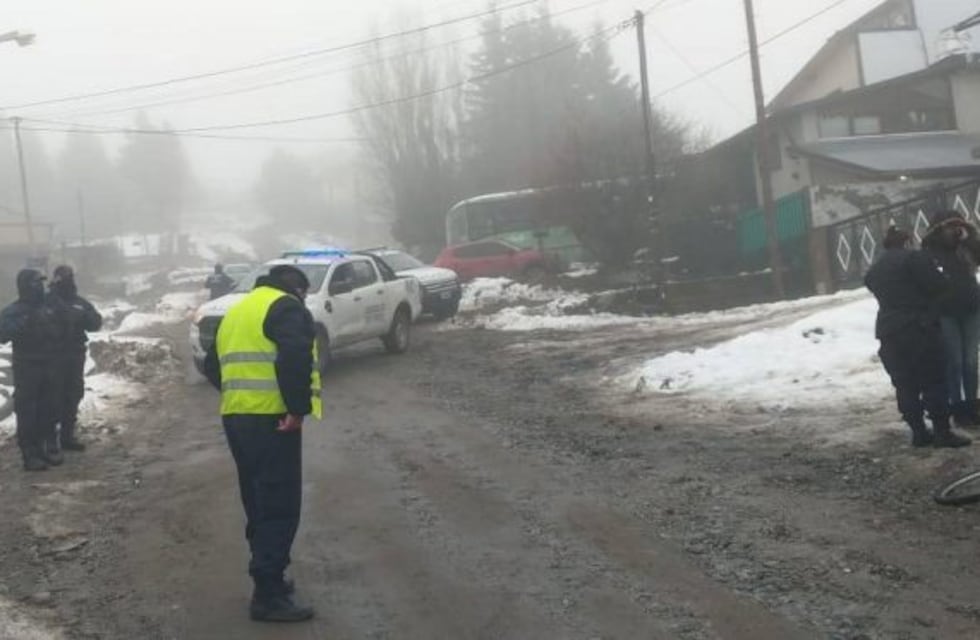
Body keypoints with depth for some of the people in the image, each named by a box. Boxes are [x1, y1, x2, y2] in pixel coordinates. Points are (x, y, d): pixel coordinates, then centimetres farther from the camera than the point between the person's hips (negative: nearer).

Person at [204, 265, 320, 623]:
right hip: (271, 419, -9)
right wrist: (298, 407, -18)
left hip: (236, 417, 9)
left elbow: (213, 366, 26)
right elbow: (295, 357, -24)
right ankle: (268, 595, -7)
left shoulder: (237, 311, 22)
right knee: (279, 506, -6)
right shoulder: (286, 307, -6)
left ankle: (268, 578, 27)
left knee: (258, 504, 18)